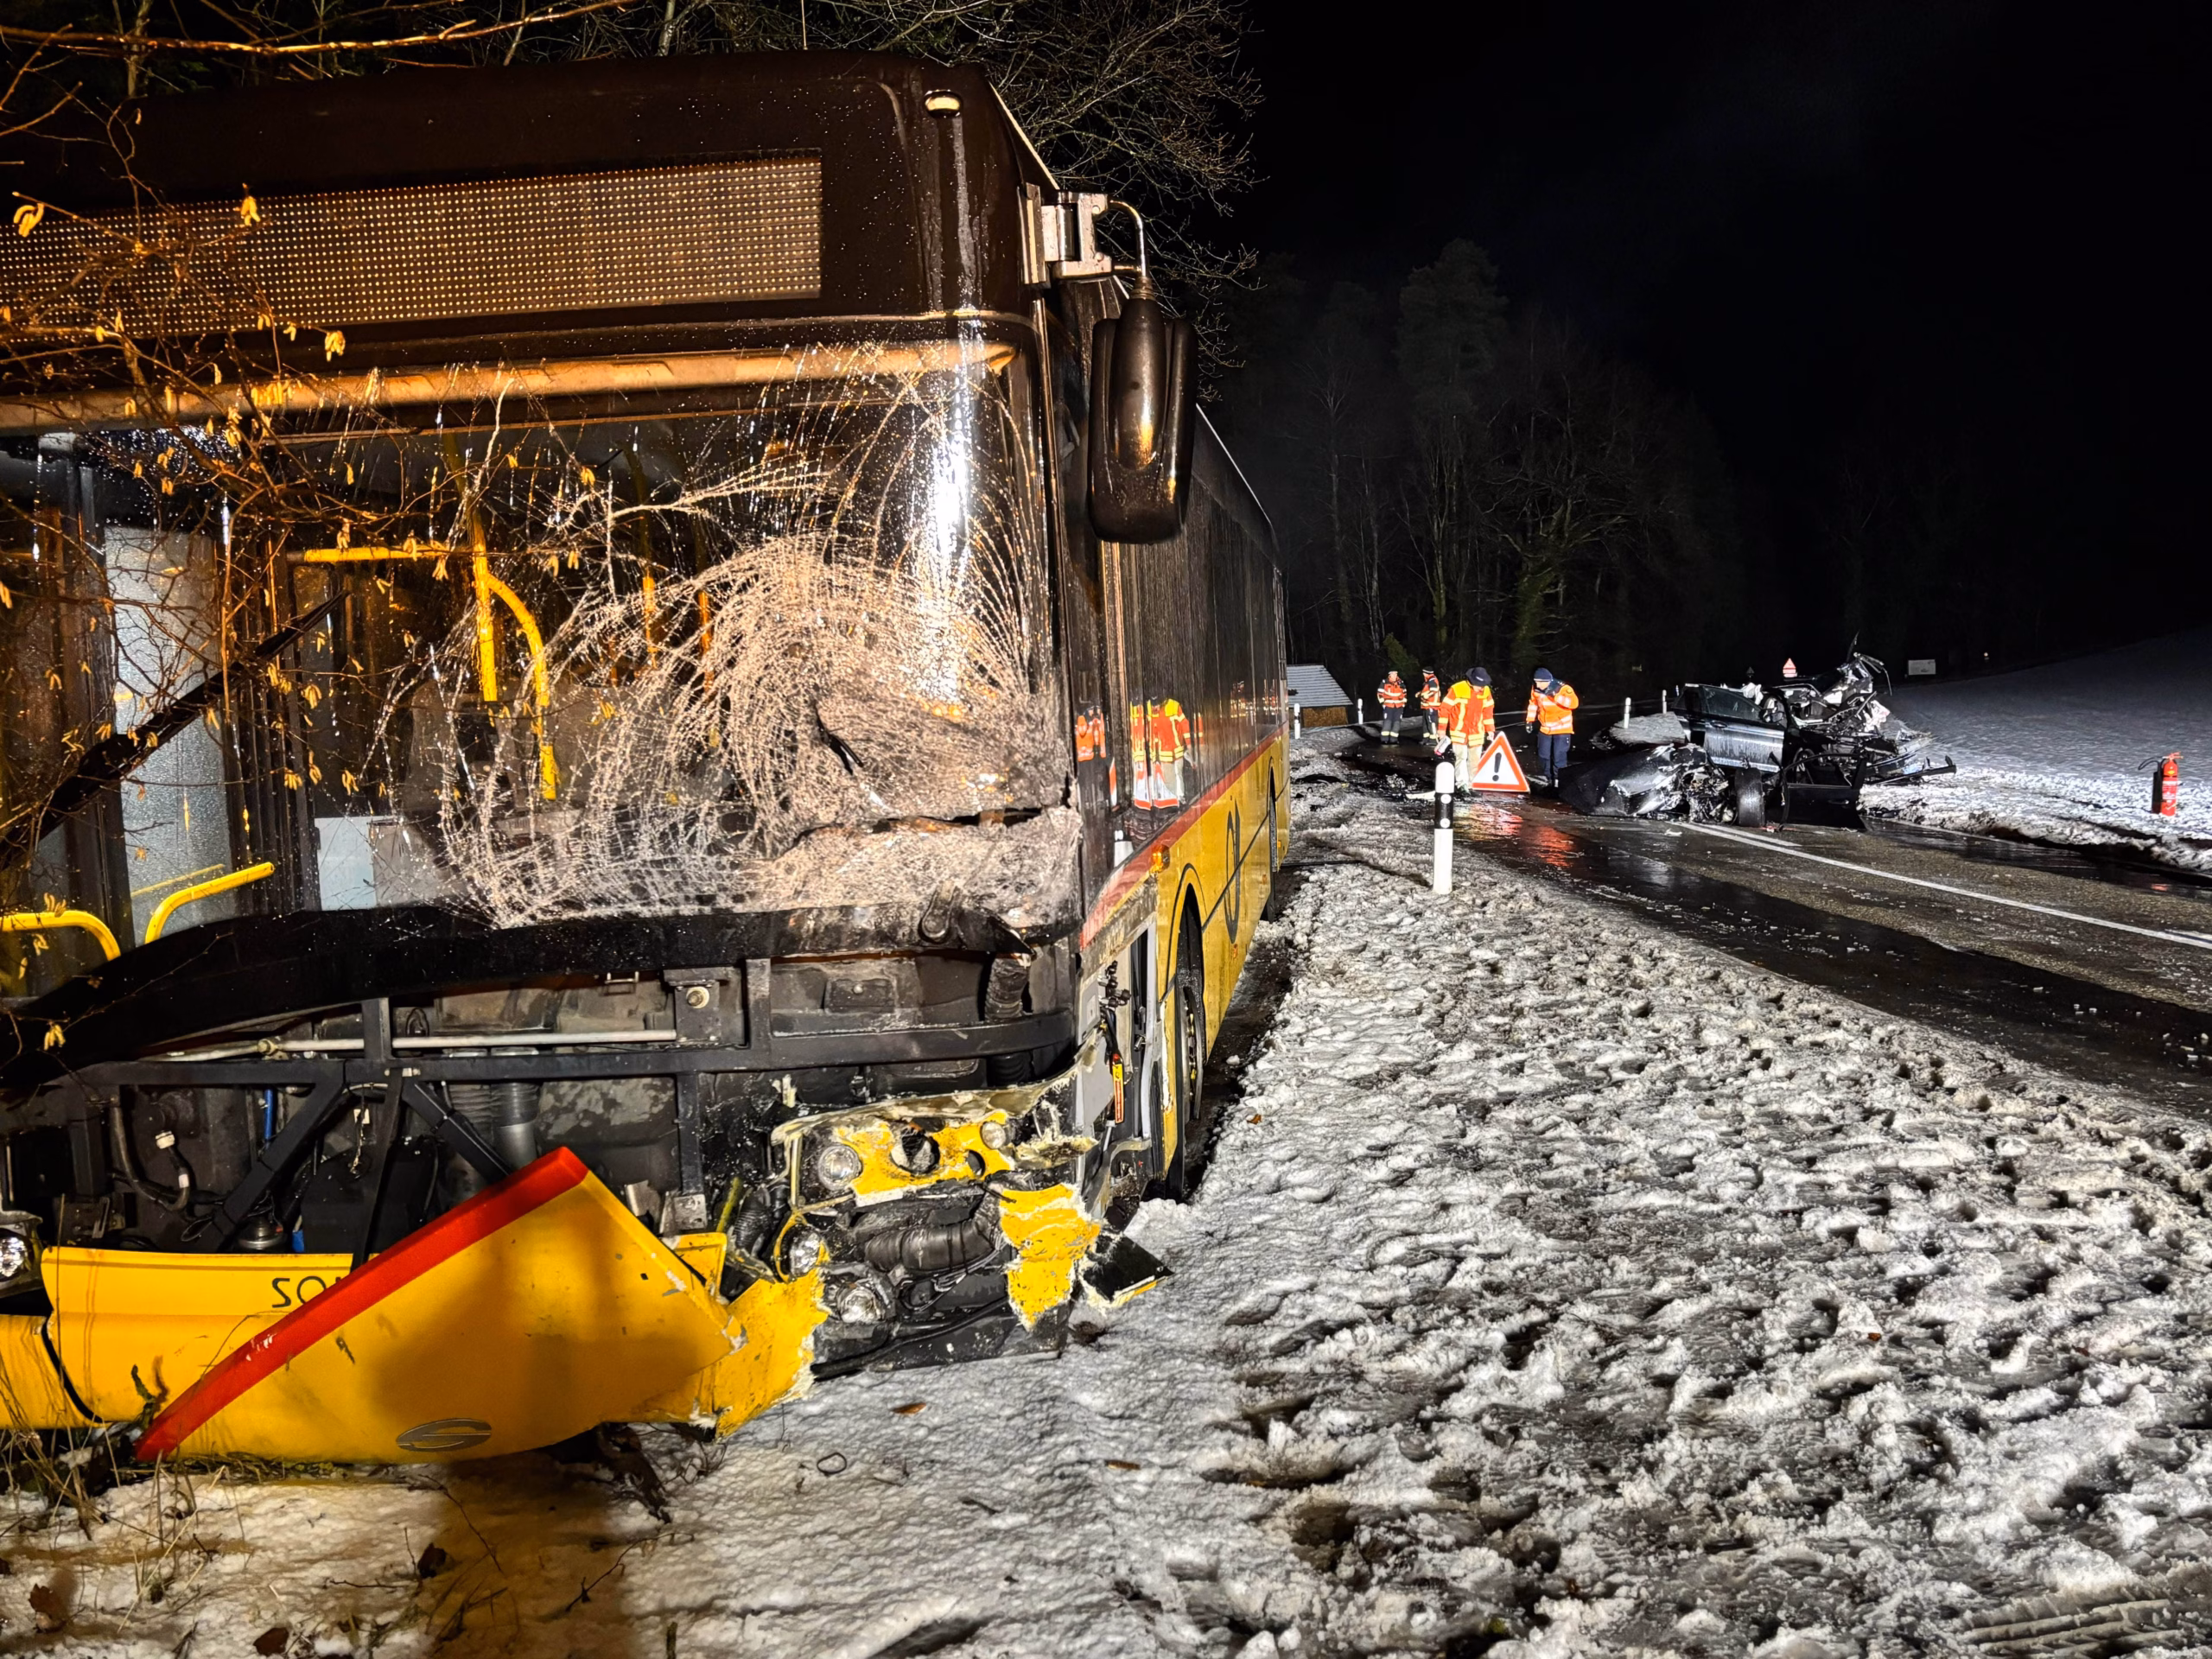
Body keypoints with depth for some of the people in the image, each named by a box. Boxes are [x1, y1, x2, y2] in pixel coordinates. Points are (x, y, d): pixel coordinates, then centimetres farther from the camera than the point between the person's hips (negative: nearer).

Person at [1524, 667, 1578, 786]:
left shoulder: (1563, 688, -24)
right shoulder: (1536, 689, -7)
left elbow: (1574, 703, -33)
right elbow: (1533, 704, 11)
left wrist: (1556, 697, -40)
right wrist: (1530, 720, 10)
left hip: (1562, 728, -5)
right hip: (1545, 728, 5)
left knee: (1559, 756, -8)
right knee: (1543, 755, 14)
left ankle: (1558, 779, 5)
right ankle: (1545, 777, 32)